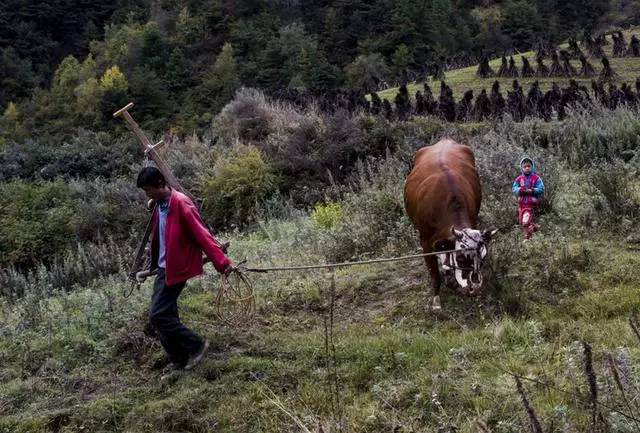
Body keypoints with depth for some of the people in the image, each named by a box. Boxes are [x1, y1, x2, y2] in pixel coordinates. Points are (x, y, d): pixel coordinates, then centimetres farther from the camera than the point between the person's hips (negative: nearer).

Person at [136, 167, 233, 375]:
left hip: (176, 269, -9)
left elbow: (202, 234, -24)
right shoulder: (160, 205, 8)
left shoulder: (181, 203, -18)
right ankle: (179, 359, 23)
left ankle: (196, 345, 4)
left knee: (158, 315, -11)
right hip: (164, 268, 9)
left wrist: (222, 262, -29)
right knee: (165, 314, 11)